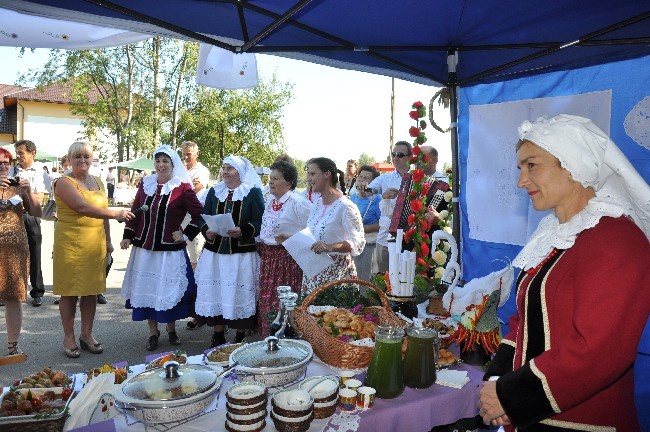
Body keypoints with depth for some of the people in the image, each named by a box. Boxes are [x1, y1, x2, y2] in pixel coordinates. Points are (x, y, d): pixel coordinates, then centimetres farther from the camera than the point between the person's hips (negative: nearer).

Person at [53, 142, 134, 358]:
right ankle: (69, 337, 16)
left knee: (91, 290, 9)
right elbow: (82, 207, -21)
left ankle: (87, 334, 22)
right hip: (71, 244, -5)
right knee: (70, 291, 3)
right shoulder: (64, 182, -6)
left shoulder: (98, 182, 14)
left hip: (96, 244, 6)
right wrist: (116, 214, -25)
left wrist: (108, 240, 17)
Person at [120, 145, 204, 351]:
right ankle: (153, 332, 22)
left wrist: (185, 233, -8)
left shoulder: (182, 187, -7)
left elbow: (200, 214, -4)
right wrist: (127, 236, 5)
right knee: (147, 289, 8)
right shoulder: (145, 184, 6)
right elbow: (135, 212, 11)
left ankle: (171, 329, 27)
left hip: (170, 249, -3)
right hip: (144, 248, 4)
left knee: (169, 288, 6)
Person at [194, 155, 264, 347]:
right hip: (215, 252, 4)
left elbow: (260, 221, -7)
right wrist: (207, 231, -8)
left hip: (242, 254, -4)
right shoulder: (214, 191, 11)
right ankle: (218, 336, 22)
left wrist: (242, 231, -21)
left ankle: (240, 337, 18)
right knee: (215, 293, 7)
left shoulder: (253, 192, -2)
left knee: (240, 294, 2)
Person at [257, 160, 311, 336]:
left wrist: (290, 239, -22)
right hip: (267, 256, 8)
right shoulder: (270, 198, 9)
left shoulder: (298, 202, -16)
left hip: (288, 258, -8)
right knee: (266, 299, 15)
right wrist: (261, 243, 13)